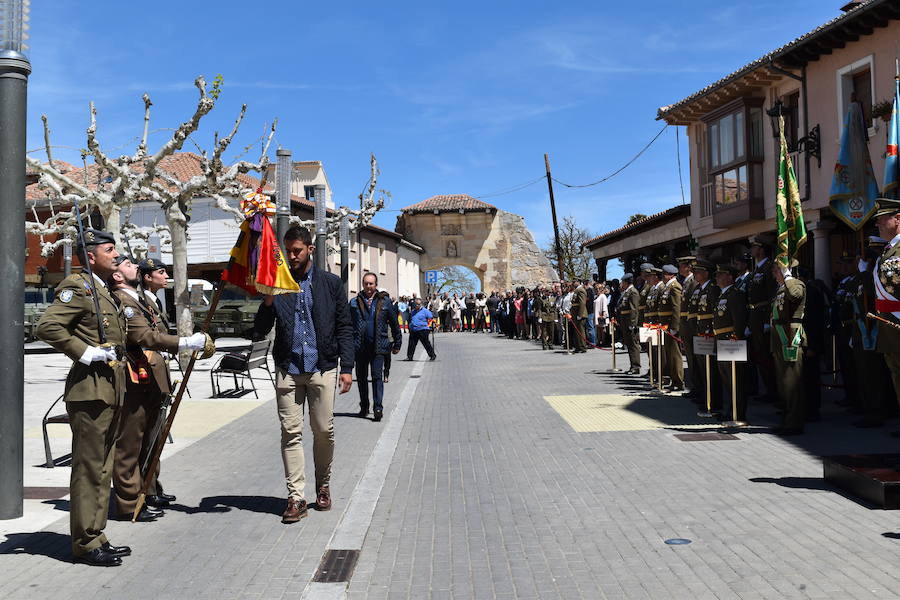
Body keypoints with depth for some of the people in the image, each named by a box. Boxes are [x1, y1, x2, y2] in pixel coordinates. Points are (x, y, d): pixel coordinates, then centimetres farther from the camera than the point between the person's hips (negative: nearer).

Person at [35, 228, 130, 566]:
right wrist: (85, 353, -20)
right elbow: (47, 327, -22)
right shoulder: (78, 287, -10)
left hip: (110, 392, 10)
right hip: (90, 391, -10)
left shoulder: (107, 292, 19)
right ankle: (85, 544, 7)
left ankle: (95, 537, 24)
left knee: (102, 469, 14)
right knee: (88, 469, -2)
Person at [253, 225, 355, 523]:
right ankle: (296, 498, 4)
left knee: (323, 431, 4)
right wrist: (268, 303, -12)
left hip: (322, 368, -1)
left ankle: (323, 487, 25)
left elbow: (344, 328, 5)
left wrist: (347, 367, -2)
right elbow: (260, 331, 7)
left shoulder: (331, 283, 6)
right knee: (291, 432, -1)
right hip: (287, 370, 1)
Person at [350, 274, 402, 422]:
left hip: (378, 346, -2)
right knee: (361, 378, 11)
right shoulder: (354, 303, 5)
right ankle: (364, 407, 24)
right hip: (360, 346, 2)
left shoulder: (385, 302, 4)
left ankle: (378, 408, -6)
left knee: (377, 377, -7)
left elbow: (394, 323, 9)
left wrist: (397, 343, 10)